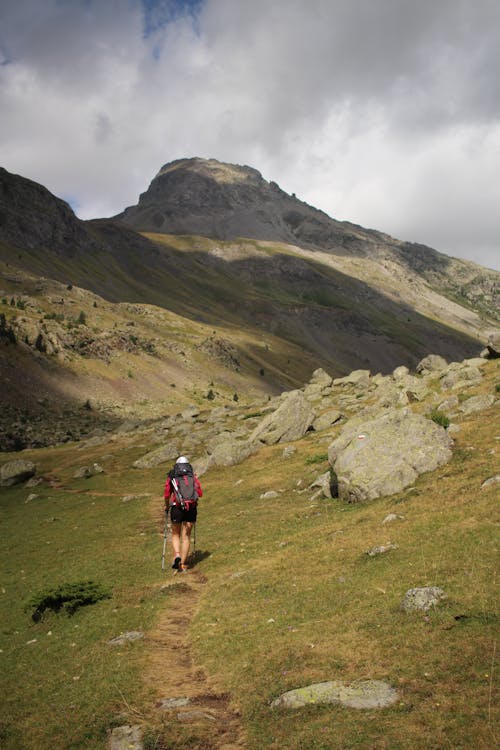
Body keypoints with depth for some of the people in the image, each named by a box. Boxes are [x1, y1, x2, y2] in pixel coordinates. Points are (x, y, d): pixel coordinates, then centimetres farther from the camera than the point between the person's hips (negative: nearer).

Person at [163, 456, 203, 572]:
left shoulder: (171, 477, 8)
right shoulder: (193, 477, 12)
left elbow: (167, 495, 1)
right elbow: (200, 493, 3)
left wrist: (166, 506, 19)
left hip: (177, 508, -1)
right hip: (192, 508, 1)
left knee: (176, 535, 16)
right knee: (186, 536, 8)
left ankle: (177, 556, -6)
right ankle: (183, 564, 4)